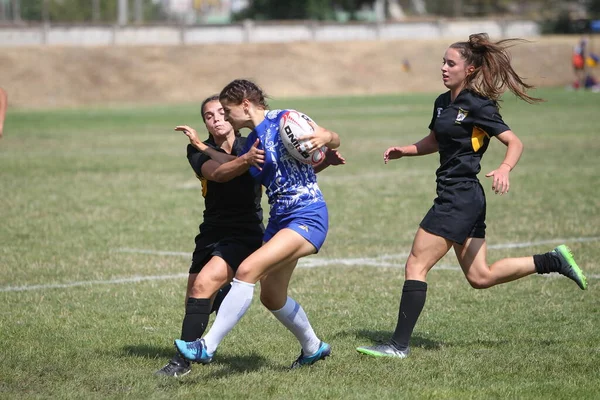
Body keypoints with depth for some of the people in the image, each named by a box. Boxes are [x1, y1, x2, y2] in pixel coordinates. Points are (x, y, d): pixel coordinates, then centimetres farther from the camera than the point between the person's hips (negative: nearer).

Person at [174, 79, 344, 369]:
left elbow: (334, 139, -6)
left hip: (308, 218, -9)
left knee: (247, 270, -23)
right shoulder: (251, 143, 13)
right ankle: (313, 348, 41)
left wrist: (324, 139, -28)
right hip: (279, 221, 9)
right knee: (271, 297, 16)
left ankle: (207, 347, -23)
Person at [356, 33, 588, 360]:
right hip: (459, 197, 9)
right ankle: (553, 261, 19)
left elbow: (514, 142, -12)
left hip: (459, 197, -9)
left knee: (416, 266, -8)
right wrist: (404, 151, 11)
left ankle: (399, 344, -5)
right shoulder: (443, 102, 12)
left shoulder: (477, 106, -12)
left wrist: (504, 169, -31)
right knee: (480, 277, 13)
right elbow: (434, 141, 28)